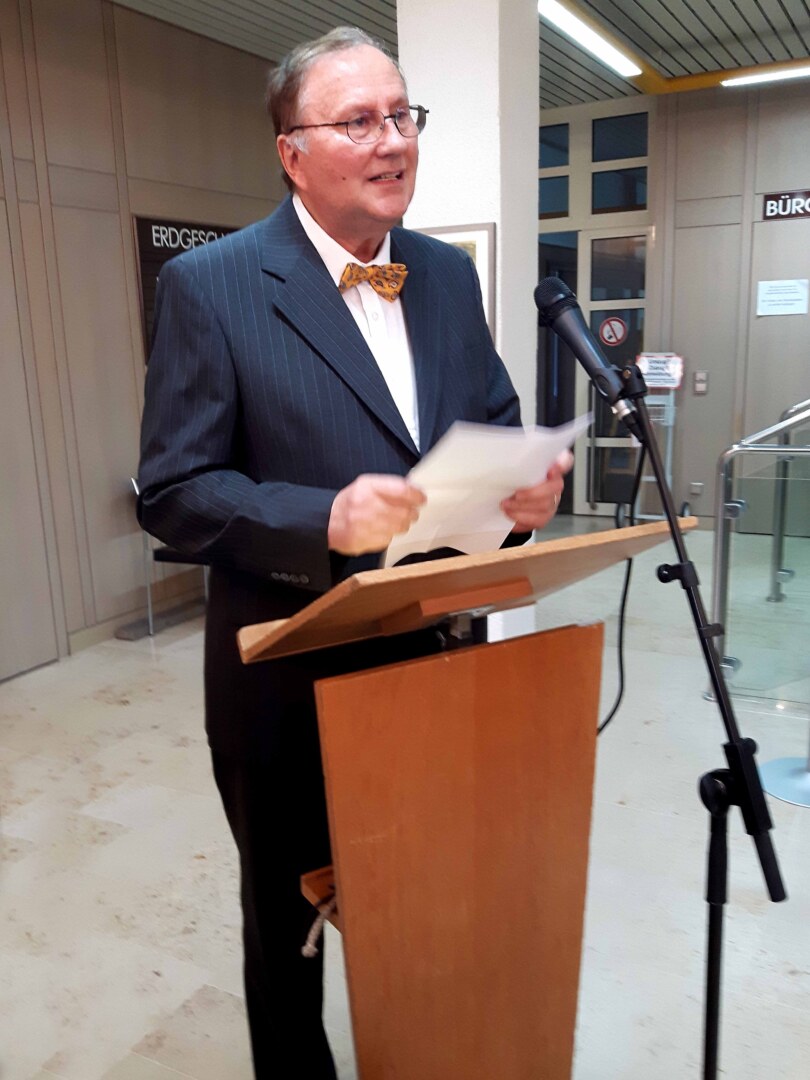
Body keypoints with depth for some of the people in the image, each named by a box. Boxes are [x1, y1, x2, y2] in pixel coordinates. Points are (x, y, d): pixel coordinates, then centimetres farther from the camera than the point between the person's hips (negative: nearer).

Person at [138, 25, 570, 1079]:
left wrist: (526, 485, -14)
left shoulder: (448, 274, 5)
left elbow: (495, 428, 10)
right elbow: (173, 492, -13)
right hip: (290, 676, -4)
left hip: (438, 653, 5)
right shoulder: (209, 286, -11)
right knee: (288, 911, 20)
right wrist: (326, 520, -29)